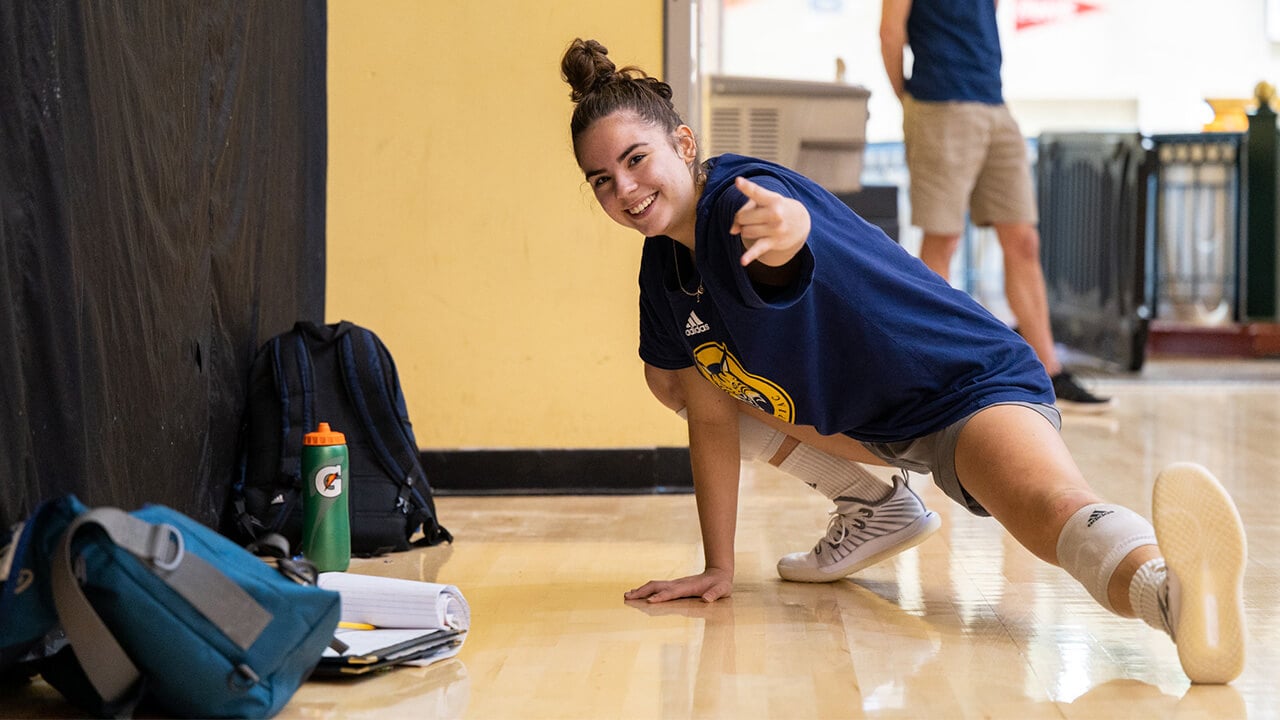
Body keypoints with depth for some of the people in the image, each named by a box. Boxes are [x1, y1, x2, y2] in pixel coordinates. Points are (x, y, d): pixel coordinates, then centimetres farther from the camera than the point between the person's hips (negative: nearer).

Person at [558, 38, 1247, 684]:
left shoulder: (736, 200, -23)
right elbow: (711, 415, 5)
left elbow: (784, 237, -50)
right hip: (858, 420, 9)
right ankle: (873, 508, 11)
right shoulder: (664, 266, 1)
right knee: (671, 376, 10)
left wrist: (784, 228, -75)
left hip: (969, 385, -9)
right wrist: (718, 567, 3)